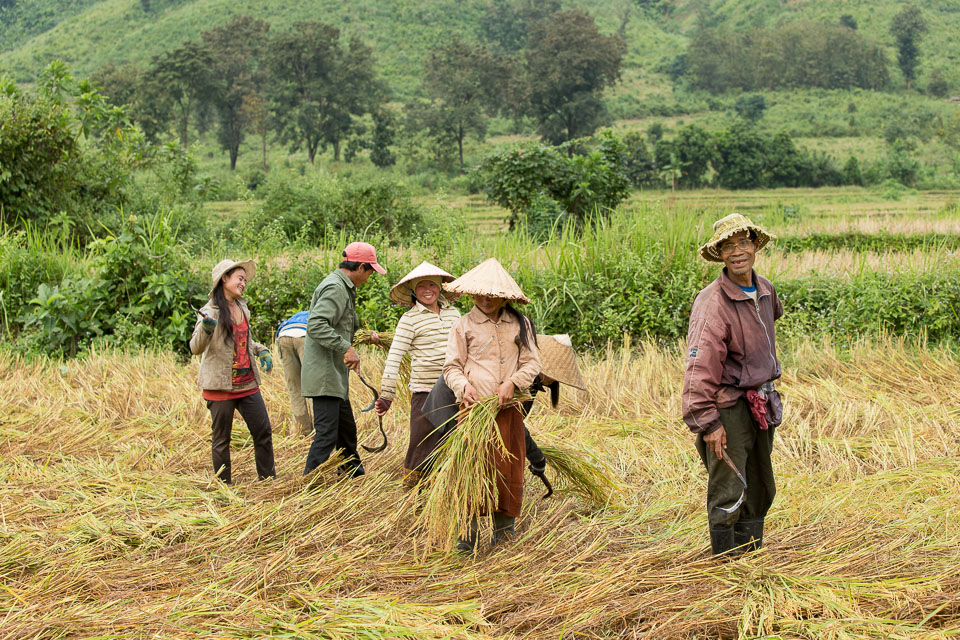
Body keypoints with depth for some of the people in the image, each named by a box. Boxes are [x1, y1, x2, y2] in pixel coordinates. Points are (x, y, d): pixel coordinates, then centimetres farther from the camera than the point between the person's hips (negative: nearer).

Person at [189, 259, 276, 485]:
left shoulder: (242, 307, 11)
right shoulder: (210, 311, -10)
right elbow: (195, 348, -15)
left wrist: (261, 350, 10)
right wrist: (205, 330, -34)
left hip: (248, 383, 7)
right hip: (220, 386, -6)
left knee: (263, 431, 7)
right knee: (221, 439, 3)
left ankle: (268, 480, 18)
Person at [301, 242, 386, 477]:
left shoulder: (343, 287, 18)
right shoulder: (335, 288, -16)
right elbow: (316, 325, -28)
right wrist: (346, 347, -30)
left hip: (335, 376, 11)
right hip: (325, 376, -11)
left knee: (347, 429, 21)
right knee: (327, 433, -11)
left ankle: (356, 477, 35)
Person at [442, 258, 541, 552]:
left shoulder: (520, 324, 10)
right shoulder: (463, 326, 6)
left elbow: (531, 363, 8)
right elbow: (452, 367, 7)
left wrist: (513, 382, -10)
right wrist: (464, 386, -14)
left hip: (508, 408, 1)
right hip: (474, 407, -1)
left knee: (508, 470, 3)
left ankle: (504, 531, 16)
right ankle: (468, 533, 1)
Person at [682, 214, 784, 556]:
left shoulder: (765, 290, 5)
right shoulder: (712, 302, -20)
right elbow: (699, 368, -24)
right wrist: (707, 422, -26)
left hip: (761, 406, 8)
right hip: (729, 408, -8)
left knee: (760, 490, 17)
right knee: (729, 494, -6)